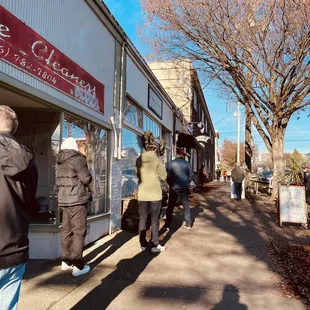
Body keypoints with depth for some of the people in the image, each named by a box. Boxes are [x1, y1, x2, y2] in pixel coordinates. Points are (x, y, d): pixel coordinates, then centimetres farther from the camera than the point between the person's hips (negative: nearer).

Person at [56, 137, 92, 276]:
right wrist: (87, 178, 5)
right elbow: (86, 178, -15)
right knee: (79, 232, -2)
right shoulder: (78, 158, -12)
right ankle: (78, 266, 0)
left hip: (64, 200, 7)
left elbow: (59, 181, 16)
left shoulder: (60, 161, 10)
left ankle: (66, 261, 24)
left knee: (66, 231, 14)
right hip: (77, 199, -7)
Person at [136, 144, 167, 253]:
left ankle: (142, 244, 19)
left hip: (142, 194, 3)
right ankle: (155, 245, 11)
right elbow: (164, 176, -3)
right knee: (154, 220, 6)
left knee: (142, 219, 13)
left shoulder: (139, 160, 2)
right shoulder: (157, 160, -10)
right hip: (155, 193, -3)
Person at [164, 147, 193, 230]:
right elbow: (191, 176, 2)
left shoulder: (170, 163, -7)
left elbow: (168, 176, -6)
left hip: (174, 188, -1)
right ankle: (188, 224, 15)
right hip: (184, 188, 2)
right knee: (186, 205, 14)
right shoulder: (187, 164, -2)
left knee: (170, 206, 7)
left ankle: (167, 225, 7)